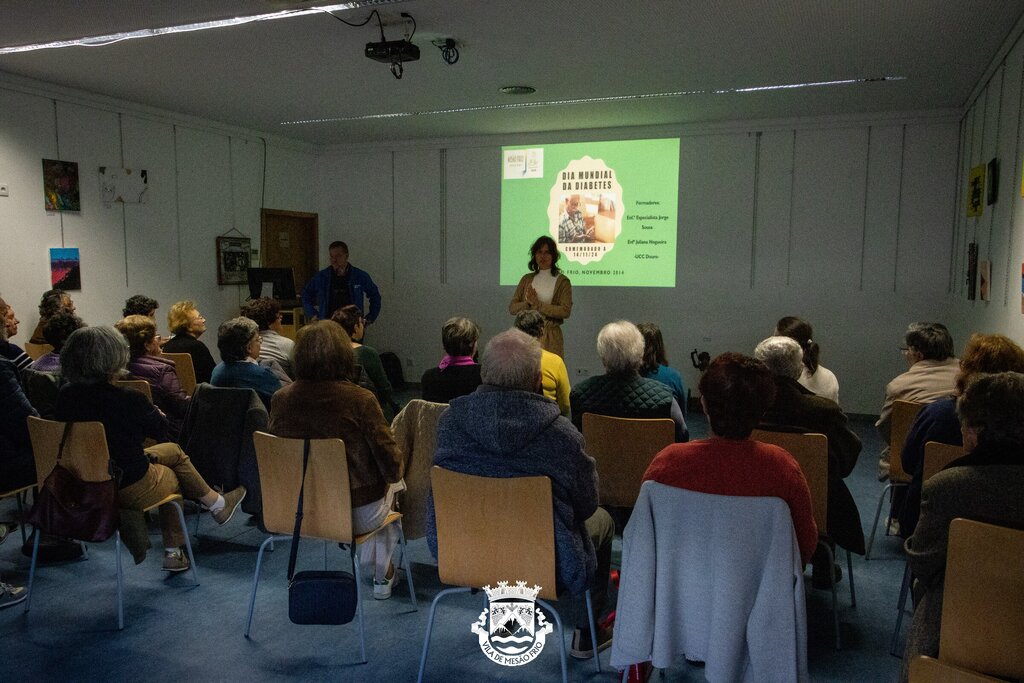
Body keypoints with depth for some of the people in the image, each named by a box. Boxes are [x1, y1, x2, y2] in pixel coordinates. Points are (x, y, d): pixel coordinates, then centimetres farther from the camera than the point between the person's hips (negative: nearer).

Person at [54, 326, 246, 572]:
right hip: (130, 489, -7)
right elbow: (160, 429, -6)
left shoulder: (66, 396, -7)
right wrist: (155, 412, 10)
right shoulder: (128, 400, -27)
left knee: (173, 450, 24)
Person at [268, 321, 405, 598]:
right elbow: (392, 467, -18)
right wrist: (396, 470, 5)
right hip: (357, 515, -4)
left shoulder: (281, 399, -12)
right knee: (389, 487, 31)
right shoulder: (360, 400, -23)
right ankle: (383, 575, 44)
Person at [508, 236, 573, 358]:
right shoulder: (527, 279, 13)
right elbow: (512, 307, 8)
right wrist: (528, 303, -11)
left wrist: (537, 304, -13)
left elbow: (565, 311, -11)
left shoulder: (562, 281, 1)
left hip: (550, 337, -3)